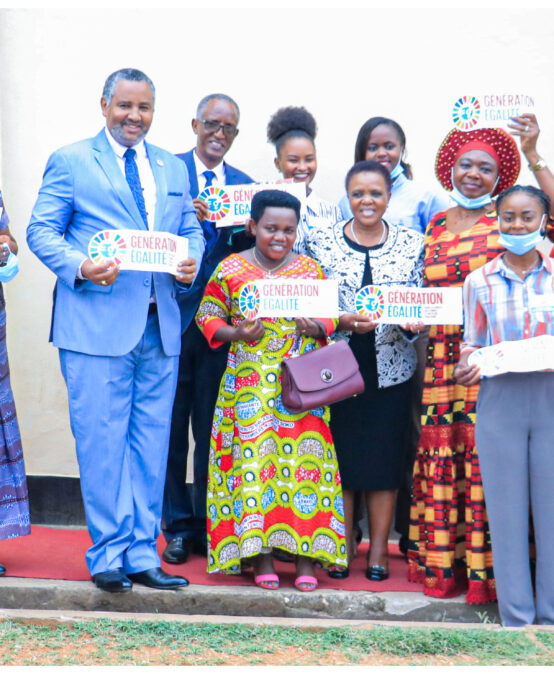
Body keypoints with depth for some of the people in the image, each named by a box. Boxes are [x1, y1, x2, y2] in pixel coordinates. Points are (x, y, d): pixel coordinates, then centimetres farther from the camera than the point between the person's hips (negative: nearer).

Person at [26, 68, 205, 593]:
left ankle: (142, 554, 16)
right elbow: (41, 231, 0)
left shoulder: (173, 169, 20)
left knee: (151, 442, 7)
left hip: (159, 325, 5)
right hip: (97, 323, -4)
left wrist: (191, 261, -4)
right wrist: (80, 268, -18)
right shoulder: (70, 161, 5)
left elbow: (191, 230, 19)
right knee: (102, 441, -3)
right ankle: (108, 555, 10)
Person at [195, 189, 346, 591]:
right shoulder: (230, 269, 4)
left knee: (304, 458, -4)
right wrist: (236, 334, -11)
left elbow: (330, 318, 14)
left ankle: (306, 554, 3)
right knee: (252, 456, -4)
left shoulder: (311, 270, 9)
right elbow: (208, 316, 6)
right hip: (250, 384, -1)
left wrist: (318, 328, -8)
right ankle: (261, 555, 5)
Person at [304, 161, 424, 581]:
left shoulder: (413, 244, 5)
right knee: (339, 455, 3)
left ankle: (379, 548, 17)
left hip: (391, 369, 1)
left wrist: (412, 322, -14)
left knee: (385, 456, 4)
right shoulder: (321, 241, 2)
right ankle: (343, 543, 19)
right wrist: (344, 321, -15)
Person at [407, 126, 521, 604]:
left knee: (486, 452, -6)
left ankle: (486, 565, 3)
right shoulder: (435, 225, 16)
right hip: (442, 357, 4)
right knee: (440, 453, 5)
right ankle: (443, 562, 15)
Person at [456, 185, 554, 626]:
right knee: (506, 508, 4)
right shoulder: (480, 281, 6)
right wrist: (466, 368, -10)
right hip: (499, 404, 0)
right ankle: (517, 617, 16)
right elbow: (473, 343, 10)